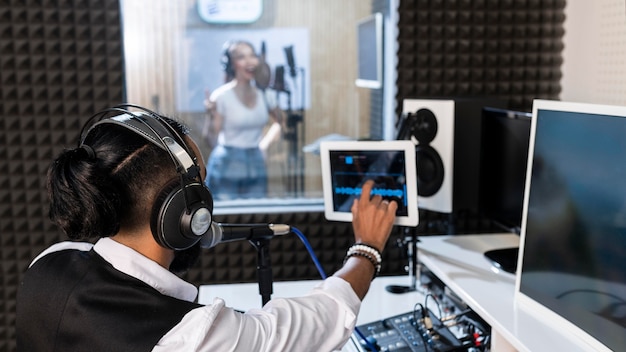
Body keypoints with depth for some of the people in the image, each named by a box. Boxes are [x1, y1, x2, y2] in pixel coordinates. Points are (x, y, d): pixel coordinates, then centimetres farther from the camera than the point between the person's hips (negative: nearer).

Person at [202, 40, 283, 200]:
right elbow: (210, 136, -10)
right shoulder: (221, 96, -8)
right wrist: (212, 115, -27)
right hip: (227, 167, -4)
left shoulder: (263, 95, 4)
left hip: (256, 166, 5)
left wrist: (266, 143, 10)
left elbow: (279, 120, 22)